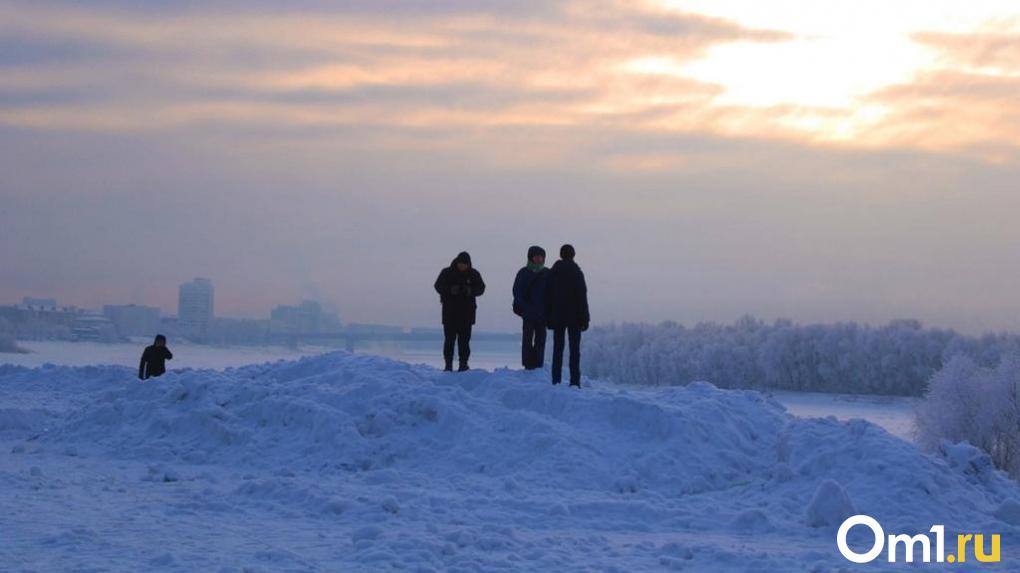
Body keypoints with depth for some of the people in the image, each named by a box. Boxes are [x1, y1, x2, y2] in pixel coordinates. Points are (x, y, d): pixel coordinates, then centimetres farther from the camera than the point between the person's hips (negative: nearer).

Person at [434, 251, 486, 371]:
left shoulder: (474, 274, 5)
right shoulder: (447, 273, 0)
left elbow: (481, 288, 0)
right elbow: (439, 286, -6)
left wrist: (470, 291, -21)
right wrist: (450, 290, -25)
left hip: (466, 312, 1)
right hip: (450, 311, -1)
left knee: (464, 339, 1)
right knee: (449, 338, -2)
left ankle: (463, 363, 7)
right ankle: (448, 364, 2)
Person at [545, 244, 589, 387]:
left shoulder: (552, 273, 6)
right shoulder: (576, 273, -7)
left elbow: (547, 297, 8)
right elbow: (582, 297, -9)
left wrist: (548, 317, 13)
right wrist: (584, 319, -5)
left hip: (557, 317, 3)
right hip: (574, 317, -3)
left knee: (557, 349, 7)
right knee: (574, 349, -1)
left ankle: (556, 381, 3)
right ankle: (574, 381, -7)